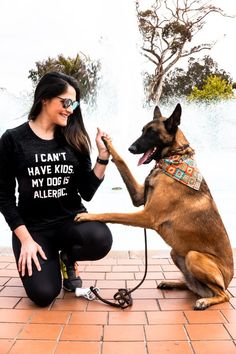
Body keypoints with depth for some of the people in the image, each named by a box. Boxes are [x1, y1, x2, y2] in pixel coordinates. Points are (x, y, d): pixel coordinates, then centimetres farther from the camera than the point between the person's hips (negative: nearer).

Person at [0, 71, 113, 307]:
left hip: (72, 219, 3)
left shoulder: (74, 139, 3)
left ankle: (67, 258, 6)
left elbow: (87, 193, 1)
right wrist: (26, 239, -10)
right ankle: (48, 261, 16)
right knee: (44, 294, -21)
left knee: (101, 240, -30)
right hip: (32, 226, -2)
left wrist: (103, 156, -9)